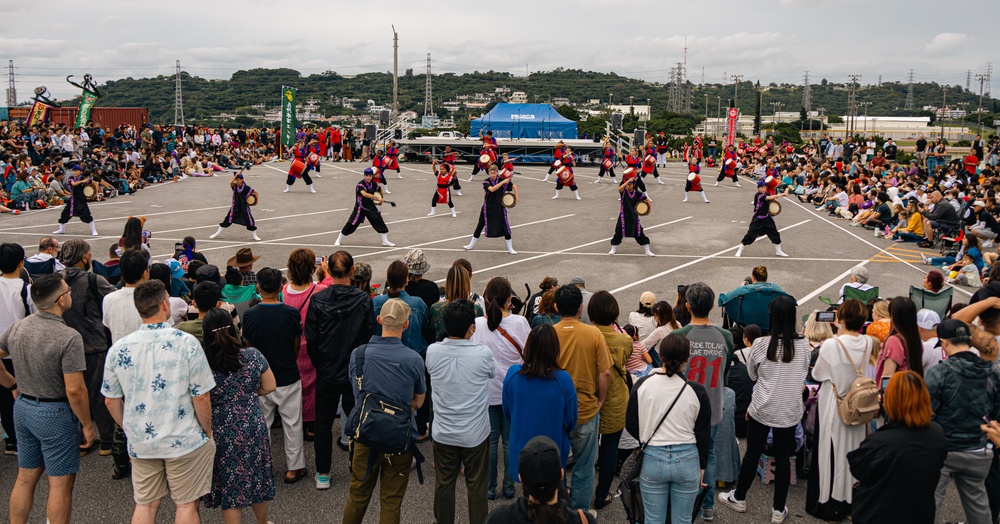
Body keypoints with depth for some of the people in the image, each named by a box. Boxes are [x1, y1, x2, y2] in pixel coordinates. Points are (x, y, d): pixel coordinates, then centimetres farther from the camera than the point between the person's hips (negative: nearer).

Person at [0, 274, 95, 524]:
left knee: (25, 479, 19)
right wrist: (87, 425, -12)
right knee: (60, 484, 4)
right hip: (55, 413, -7)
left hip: (23, 407, 7)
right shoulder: (69, 337, -23)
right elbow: (75, 390, -23)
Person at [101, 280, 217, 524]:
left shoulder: (119, 349, -3)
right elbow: (201, 397, -14)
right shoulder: (186, 343, -15)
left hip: (140, 443, 4)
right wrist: (208, 433, 1)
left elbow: (111, 401, 6)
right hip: (184, 440, -4)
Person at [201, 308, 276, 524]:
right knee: (257, 478, 22)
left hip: (221, 434, -2)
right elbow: (269, 387, 1)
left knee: (229, 485, 11)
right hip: (253, 430, 3)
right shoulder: (253, 356, -10)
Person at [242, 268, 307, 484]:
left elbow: (248, 347, 0)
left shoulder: (249, 315, -12)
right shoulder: (292, 313, -14)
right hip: (288, 377, -1)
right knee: (292, 424, 12)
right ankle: (294, 468, 20)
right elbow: (296, 346, -2)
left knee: (261, 424, 16)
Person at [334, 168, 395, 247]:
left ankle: (385, 241, 11)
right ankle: (338, 240, 13)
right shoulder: (360, 184, -20)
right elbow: (364, 194, -39)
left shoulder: (374, 184, -2)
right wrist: (376, 197, -41)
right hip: (360, 207, -4)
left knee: (379, 222, -2)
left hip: (370, 207, 5)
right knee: (351, 224, -3)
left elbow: (380, 190, 21)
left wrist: (380, 199, 10)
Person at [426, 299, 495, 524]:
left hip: (443, 433, 2)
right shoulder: (483, 354, -19)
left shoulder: (432, 352, -13)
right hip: (475, 434, -2)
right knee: (476, 487, 12)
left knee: (444, 484, 17)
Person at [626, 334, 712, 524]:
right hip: (687, 460, 0)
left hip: (653, 459, 0)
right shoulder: (697, 391, -9)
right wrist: (702, 466, 13)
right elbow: (703, 434, 0)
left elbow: (631, 425, 1)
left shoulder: (643, 385, -8)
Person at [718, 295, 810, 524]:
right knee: (783, 458, 10)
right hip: (790, 411, 2)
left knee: (752, 454, 13)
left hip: (762, 410, -1)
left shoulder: (761, 344, -14)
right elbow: (804, 375, 8)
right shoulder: (803, 345, -8)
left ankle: (739, 498, 31)